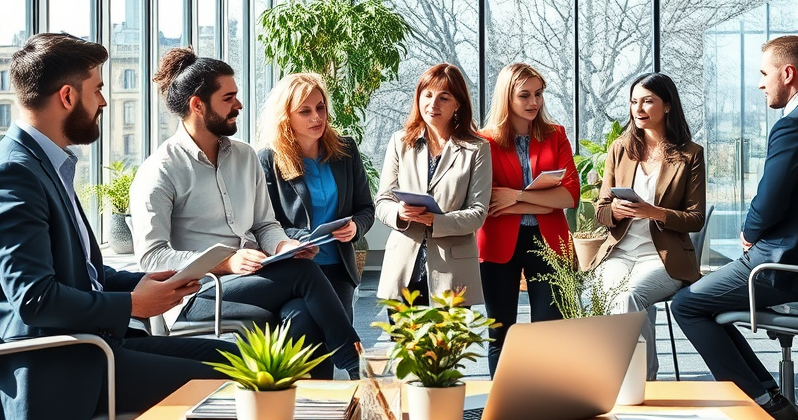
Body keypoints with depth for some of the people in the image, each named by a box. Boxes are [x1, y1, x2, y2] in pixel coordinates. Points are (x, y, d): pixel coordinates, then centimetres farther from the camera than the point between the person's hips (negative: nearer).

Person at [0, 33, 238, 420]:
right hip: (56, 366, -10)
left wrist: (145, 282, 4)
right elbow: (33, 298, -24)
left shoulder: (51, 164, 14)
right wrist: (131, 305, -13)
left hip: (88, 340, 10)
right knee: (212, 383, -17)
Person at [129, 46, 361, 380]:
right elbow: (152, 257, -10)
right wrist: (225, 264, -20)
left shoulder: (246, 157, 16)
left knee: (303, 315, -30)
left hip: (256, 281, 5)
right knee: (302, 272, -24)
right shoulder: (159, 171, -4)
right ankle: (358, 367, -11)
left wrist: (283, 245, -4)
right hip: (196, 297, -5)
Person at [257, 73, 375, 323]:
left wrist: (355, 227, -12)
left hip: (339, 269, 3)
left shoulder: (345, 150, 6)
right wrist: (302, 238, -21)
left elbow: (366, 208, 10)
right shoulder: (268, 161, -4)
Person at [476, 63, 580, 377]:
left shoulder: (555, 136, 6)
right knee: (500, 336, 9)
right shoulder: (486, 141, -1)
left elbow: (570, 195, -5)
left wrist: (517, 196, -15)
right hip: (500, 246, -1)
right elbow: (489, 203, -9)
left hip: (547, 242, 1)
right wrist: (546, 202, -12)